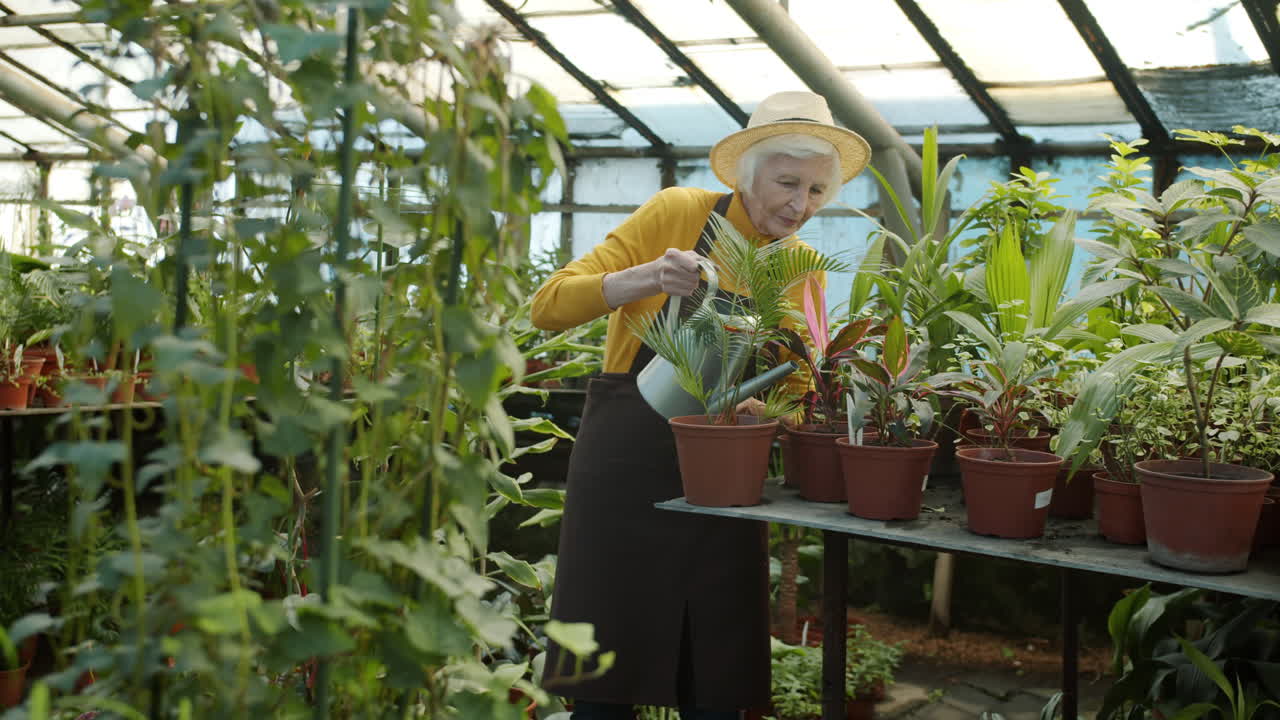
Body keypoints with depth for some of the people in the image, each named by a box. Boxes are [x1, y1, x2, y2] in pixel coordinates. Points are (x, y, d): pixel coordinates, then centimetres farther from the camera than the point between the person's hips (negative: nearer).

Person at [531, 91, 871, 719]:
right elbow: (550, 306, -13)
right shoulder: (680, 212, -8)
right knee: (607, 669, 3)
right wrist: (649, 277, -29)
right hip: (628, 461, -4)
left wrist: (764, 409, -16)